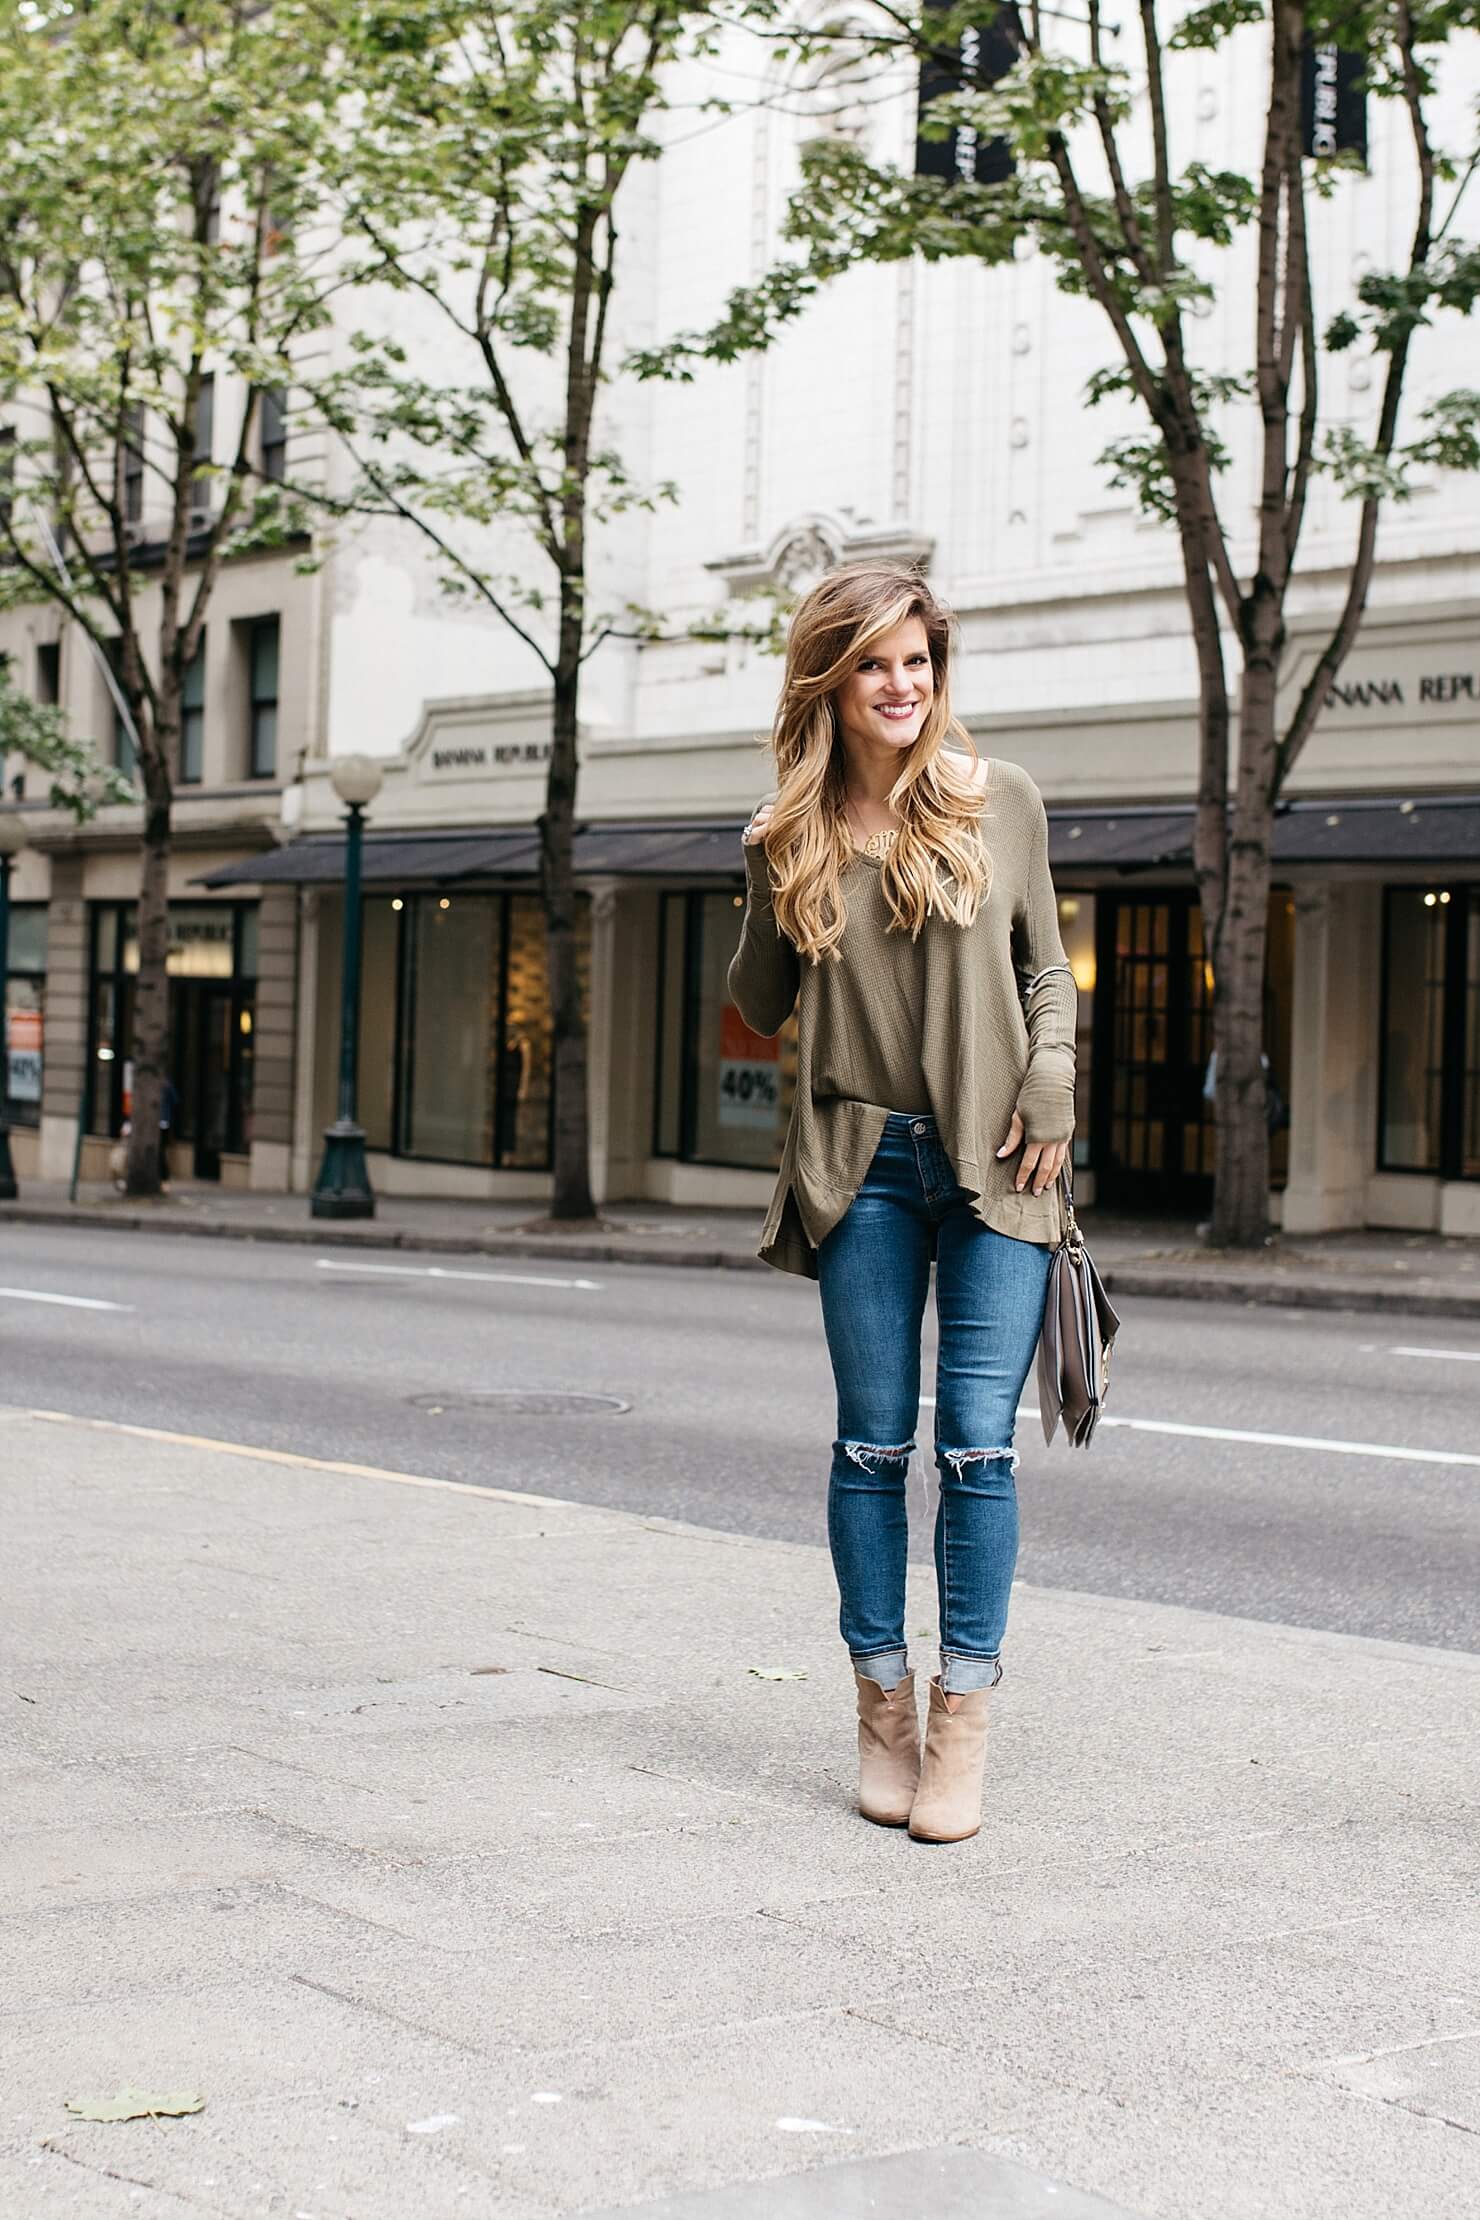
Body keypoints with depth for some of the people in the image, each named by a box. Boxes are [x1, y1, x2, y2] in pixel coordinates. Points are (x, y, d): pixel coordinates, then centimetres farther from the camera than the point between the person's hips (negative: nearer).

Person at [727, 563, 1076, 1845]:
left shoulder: (1001, 801, 4)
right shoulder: (792, 834, 5)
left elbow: (1048, 972, 11)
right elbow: (761, 1010, 9)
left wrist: (1051, 1090, -4)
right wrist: (776, 895, -5)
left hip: (993, 1163, -1)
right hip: (863, 1164, 1)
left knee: (979, 1440, -5)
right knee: (873, 1442, 5)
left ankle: (963, 1716, 3)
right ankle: (883, 1703, 15)